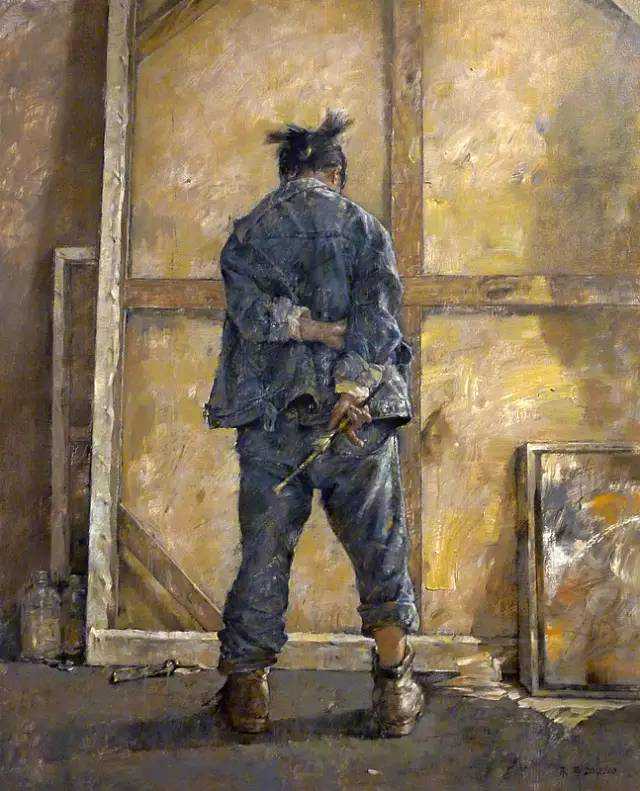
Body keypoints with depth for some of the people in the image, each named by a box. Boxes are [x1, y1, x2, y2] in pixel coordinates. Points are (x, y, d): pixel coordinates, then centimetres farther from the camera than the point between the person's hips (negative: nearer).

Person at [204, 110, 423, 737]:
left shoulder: (248, 230, 11)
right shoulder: (364, 227, 8)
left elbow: (250, 304, -8)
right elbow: (379, 311, -9)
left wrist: (316, 329, -8)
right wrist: (352, 385, -18)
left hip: (272, 420, 1)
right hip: (360, 423, -1)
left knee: (263, 557, 8)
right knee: (380, 555, 9)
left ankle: (247, 691, 15)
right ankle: (395, 695, 16)